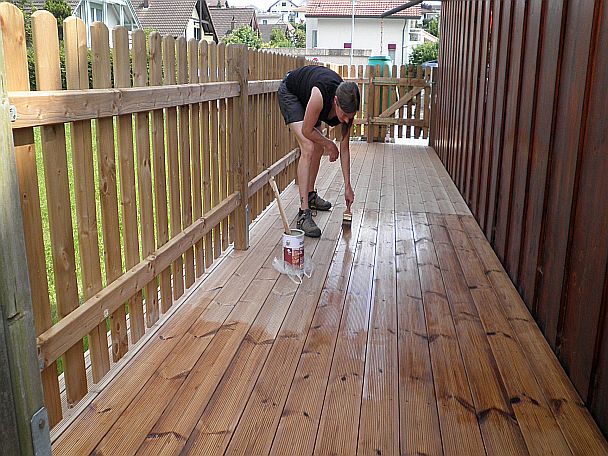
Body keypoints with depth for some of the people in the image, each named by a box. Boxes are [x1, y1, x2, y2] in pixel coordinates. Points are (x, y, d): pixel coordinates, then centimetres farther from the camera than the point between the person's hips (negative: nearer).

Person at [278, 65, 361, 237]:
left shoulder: (347, 107, -24)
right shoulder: (320, 96, -42)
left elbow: (344, 148, -15)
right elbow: (306, 130, -28)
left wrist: (348, 186, -13)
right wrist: (329, 144, -13)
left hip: (306, 96, 7)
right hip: (289, 92, -6)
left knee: (318, 149, 10)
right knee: (308, 148, -22)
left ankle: (310, 195, 34)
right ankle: (304, 213, -25)